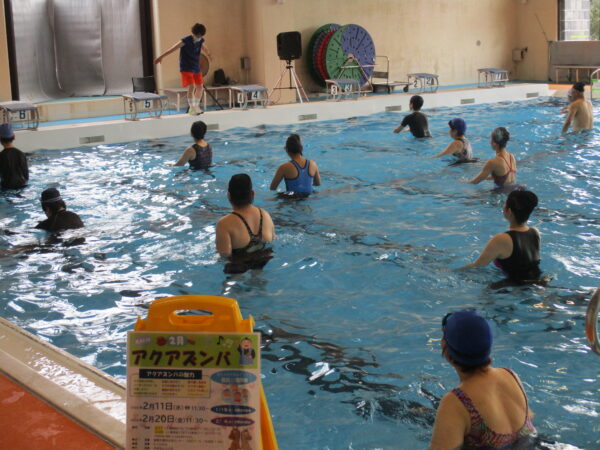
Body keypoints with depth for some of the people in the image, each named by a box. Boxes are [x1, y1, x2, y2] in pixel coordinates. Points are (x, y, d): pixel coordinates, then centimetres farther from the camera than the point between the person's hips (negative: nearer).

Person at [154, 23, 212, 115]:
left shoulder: (201, 41, 1)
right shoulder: (185, 41, -17)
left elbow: (205, 48, 24)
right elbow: (173, 49, -20)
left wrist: (209, 56, 45)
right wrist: (161, 57, -23)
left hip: (196, 68, 6)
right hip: (186, 68, -6)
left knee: (200, 87, 7)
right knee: (191, 87, -17)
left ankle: (196, 106, 23)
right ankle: (192, 108, -12)